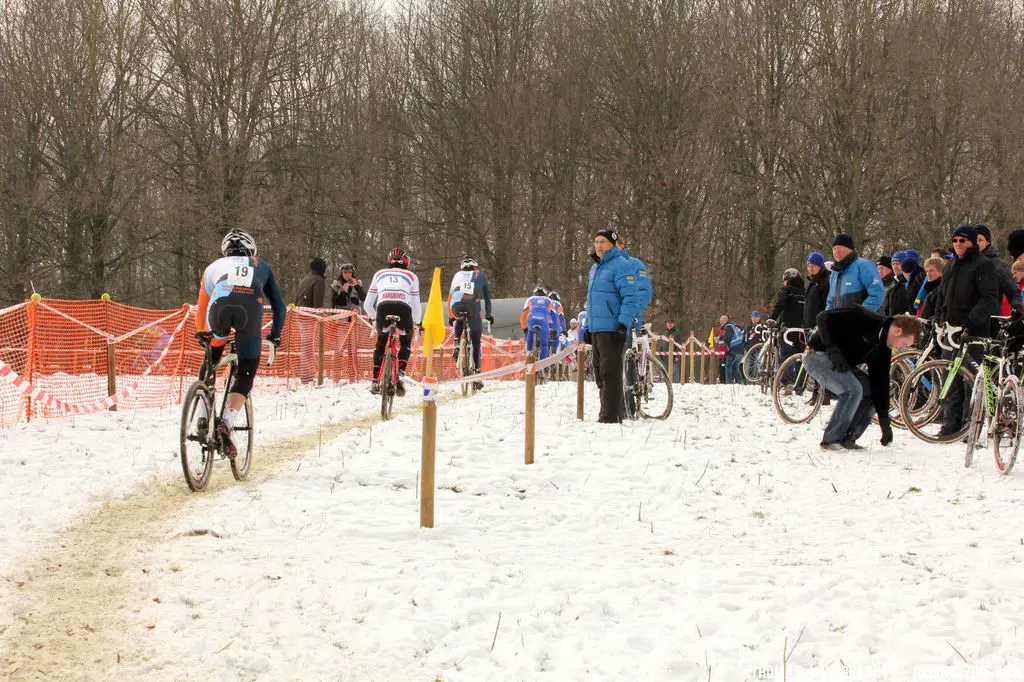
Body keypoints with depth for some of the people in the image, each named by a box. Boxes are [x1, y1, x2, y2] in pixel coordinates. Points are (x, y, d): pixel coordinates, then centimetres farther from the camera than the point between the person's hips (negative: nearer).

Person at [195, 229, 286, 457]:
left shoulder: (214, 266, 37)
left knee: (210, 363, 26)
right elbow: (279, 305, 37)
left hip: (220, 307, 1)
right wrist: (275, 334, 49)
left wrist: (201, 332, 55)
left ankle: (203, 418, 17)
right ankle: (227, 423, -9)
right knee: (246, 374, 11)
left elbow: (201, 307, 40)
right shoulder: (260, 266, 37)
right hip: (251, 308, -1)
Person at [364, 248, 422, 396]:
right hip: (403, 308, -1)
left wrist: (374, 318, 50)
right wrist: (418, 322, 39)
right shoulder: (411, 276, 26)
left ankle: (376, 380, 17)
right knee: (406, 343, 24)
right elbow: (416, 305, 22)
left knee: (381, 341, 26)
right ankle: (400, 373, 0)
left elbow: (367, 305, 33)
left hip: (383, 307, 1)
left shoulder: (379, 274, 30)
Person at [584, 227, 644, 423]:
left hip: (612, 330, -9)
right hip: (596, 329, 9)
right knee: (600, 372, 11)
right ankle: (608, 412, 17)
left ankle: (610, 415, -11)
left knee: (610, 373, -10)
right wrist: (588, 327, 26)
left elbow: (632, 297, -16)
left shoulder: (621, 266, -9)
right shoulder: (595, 269, 20)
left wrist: (624, 323, -23)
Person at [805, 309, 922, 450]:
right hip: (817, 356, -9)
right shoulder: (864, 320, -23)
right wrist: (833, 349, -32)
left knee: (873, 392, 0)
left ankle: (847, 439, 3)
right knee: (853, 390, -26)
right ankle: (831, 440, -16)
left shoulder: (883, 349, 2)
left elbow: (881, 382, 5)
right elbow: (824, 318, -25)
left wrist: (884, 420, 1)